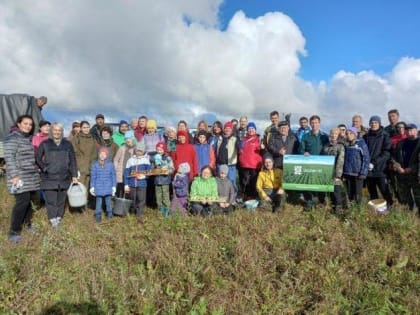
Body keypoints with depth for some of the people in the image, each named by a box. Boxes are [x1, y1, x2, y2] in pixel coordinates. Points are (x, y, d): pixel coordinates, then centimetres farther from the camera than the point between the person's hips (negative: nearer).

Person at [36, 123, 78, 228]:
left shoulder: (67, 144, 8)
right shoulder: (45, 144, 4)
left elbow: (73, 160, 8)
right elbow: (37, 158, 8)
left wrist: (74, 175, 4)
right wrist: (44, 168, -6)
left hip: (64, 178, 2)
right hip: (49, 178, -2)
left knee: (61, 200, 6)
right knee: (50, 200, -5)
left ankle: (59, 218, 18)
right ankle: (53, 219, 2)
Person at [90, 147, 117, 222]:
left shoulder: (110, 164, -2)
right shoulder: (95, 165, -2)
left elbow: (113, 176, 3)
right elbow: (93, 176, 4)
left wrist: (114, 186, 3)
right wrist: (92, 187, 4)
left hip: (108, 187, 0)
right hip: (98, 187, 0)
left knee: (108, 201, 9)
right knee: (99, 201, 5)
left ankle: (109, 214, 27)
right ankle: (98, 216, 17)